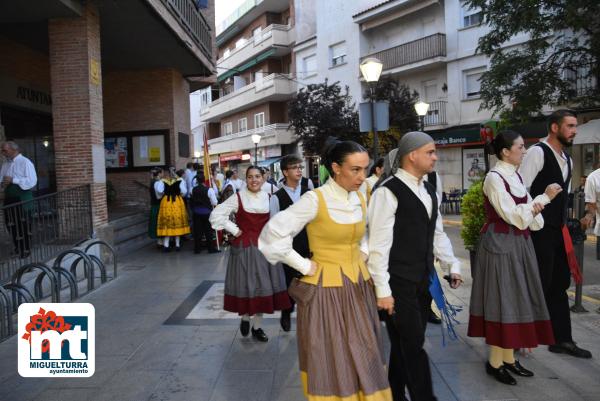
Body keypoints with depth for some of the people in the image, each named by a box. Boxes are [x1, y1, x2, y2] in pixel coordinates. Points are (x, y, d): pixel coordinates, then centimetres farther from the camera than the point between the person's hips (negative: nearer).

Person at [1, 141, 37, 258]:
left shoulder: (25, 162, -11)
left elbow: (32, 181, -20)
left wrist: (13, 180, -22)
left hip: (22, 198, -7)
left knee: (24, 225, 2)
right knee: (10, 224, 14)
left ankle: (26, 250, 14)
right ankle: (17, 247, 30)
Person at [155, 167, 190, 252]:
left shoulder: (163, 181, 0)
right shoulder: (180, 180, -3)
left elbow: (159, 191, -13)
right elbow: (183, 192, -10)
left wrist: (162, 196, 6)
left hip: (166, 202, 1)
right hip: (178, 202, -1)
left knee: (167, 224, 8)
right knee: (178, 223, 9)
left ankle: (166, 245, 4)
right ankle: (177, 245, 13)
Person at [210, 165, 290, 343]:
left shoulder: (268, 198, 4)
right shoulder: (238, 198, -7)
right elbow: (216, 215, -8)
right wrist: (234, 230, -8)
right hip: (244, 247, -3)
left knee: (263, 286, 7)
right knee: (246, 285, 4)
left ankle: (257, 326, 23)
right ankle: (245, 317, 31)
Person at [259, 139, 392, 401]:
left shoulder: (360, 200, 4)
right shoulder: (314, 200, -16)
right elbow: (272, 236, -17)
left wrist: (363, 254, 8)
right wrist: (305, 266, -13)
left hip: (358, 286, 6)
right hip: (327, 289, -6)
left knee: (362, 358, 14)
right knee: (331, 360, 8)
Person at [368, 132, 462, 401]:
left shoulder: (428, 190, 13)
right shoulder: (388, 192, -14)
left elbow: (437, 233, 19)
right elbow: (379, 244, -17)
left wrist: (453, 265, 9)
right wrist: (383, 290, -17)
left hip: (423, 282, 8)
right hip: (399, 284, -8)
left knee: (406, 345, 17)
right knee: (413, 346, -1)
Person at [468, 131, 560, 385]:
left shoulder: (515, 176, 12)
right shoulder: (494, 178, -14)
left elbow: (526, 216, 13)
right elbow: (513, 216, -18)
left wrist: (535, 208, -10)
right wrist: (544, 197, -12)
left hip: (519, 244, 9)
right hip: (500, 244, -8)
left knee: (514, 299, 12)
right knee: (502, 300, -3)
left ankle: (509, 358, 23)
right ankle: (495, 362, 9)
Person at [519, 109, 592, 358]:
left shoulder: (567, 160, 15)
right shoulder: (538, 152, -12)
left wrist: (562, 224, 17)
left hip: (558, 231, 9)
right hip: (539, 231, -9)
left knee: (559, 285, 13)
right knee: (538, 285, -3)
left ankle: (562, 340, 23)